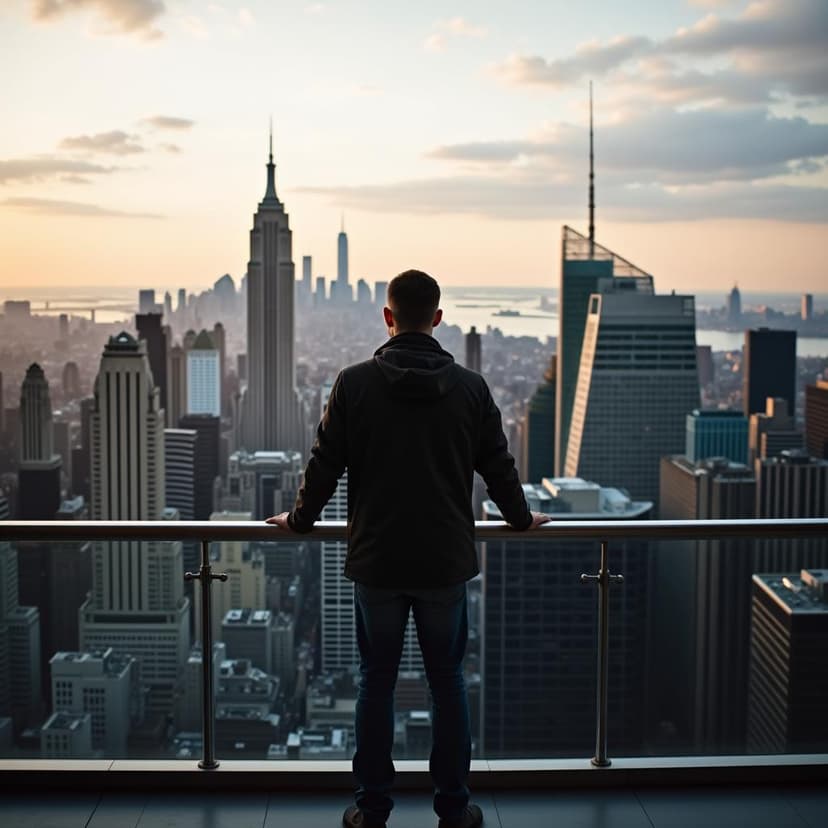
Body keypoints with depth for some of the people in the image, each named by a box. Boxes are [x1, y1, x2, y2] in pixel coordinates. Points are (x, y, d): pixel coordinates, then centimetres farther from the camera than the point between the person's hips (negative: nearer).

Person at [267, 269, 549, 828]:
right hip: (447, 564, 1)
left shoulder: (355, 383, -7)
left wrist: (299, 519, 17)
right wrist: (521, 519, 24)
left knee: (377, 683, 10)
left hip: (377, 562, 0)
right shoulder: (470, 387, -3)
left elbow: (325, 465, -1)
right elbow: (499, 467, 6)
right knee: (448, 683, 12)